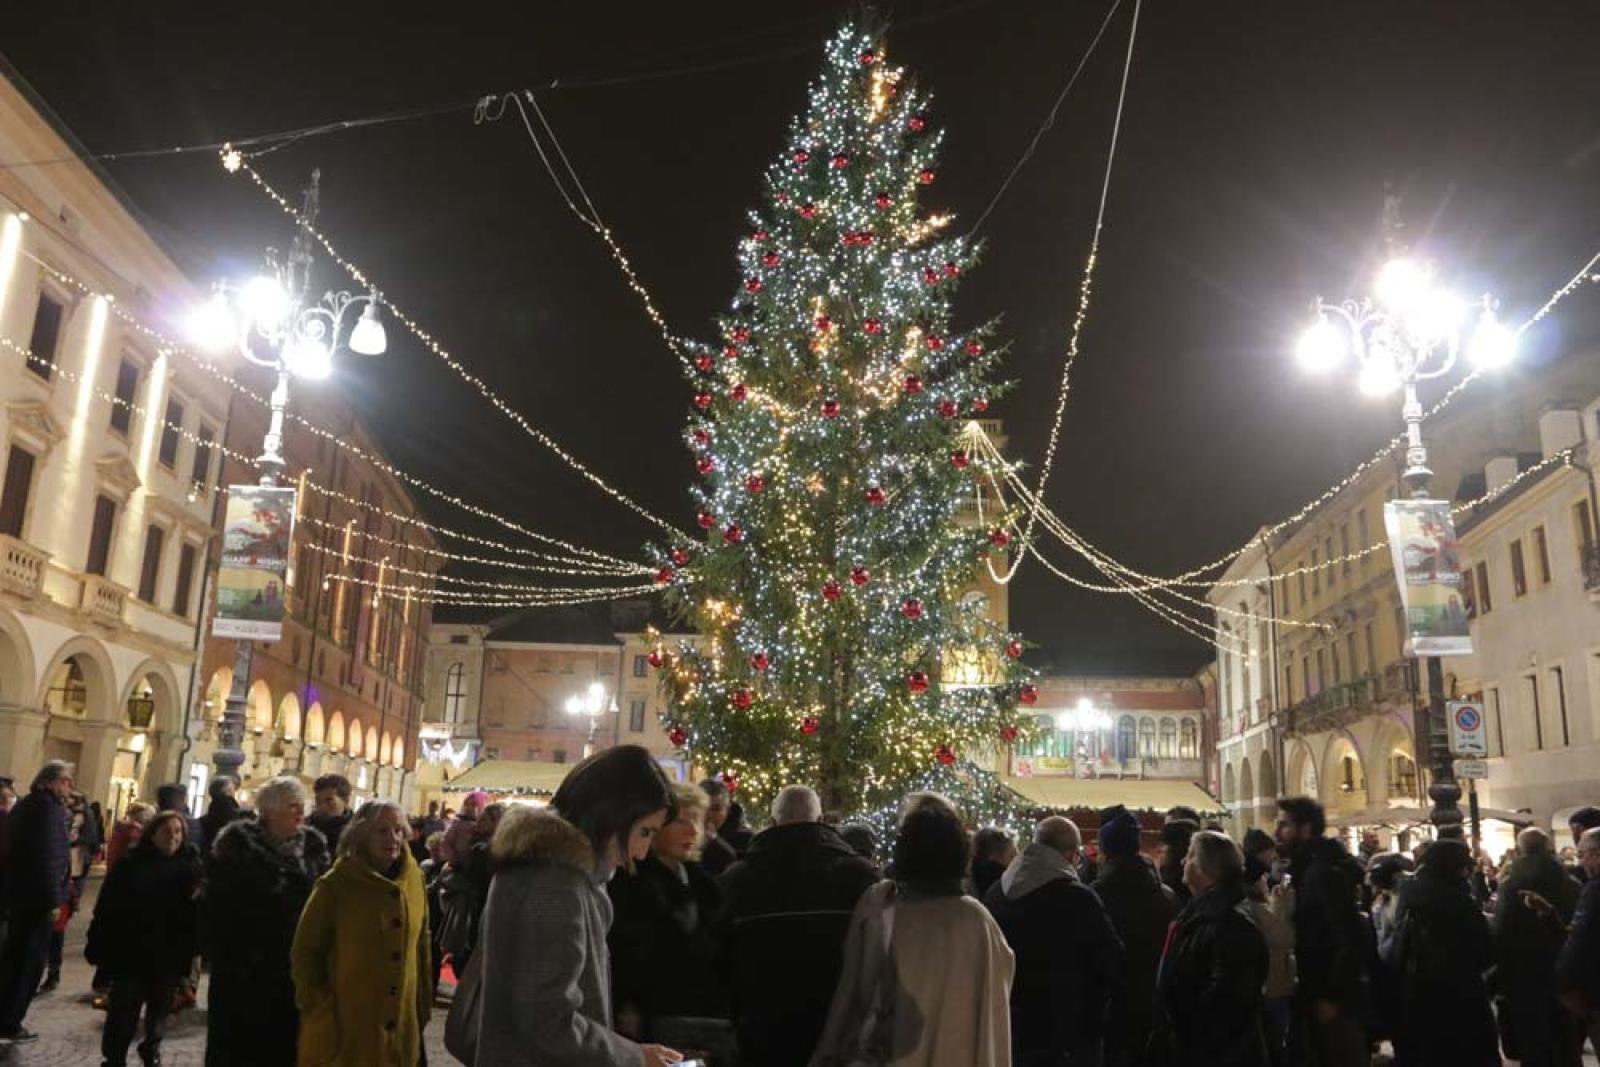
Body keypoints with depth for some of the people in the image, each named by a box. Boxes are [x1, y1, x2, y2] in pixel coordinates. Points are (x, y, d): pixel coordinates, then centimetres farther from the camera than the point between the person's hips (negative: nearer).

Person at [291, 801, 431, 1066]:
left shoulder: (414, 879, 3)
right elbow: (304, 952, -7)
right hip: (344, 1029, -4)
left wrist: (423, 1004, 9)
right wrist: (322, 1009, -10)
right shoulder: (335, 884, -10)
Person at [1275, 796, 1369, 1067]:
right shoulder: (1307, 870, 12)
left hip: (1333, 1000, -9)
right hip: (1318, 995, 9)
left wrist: (1332, 997, -20)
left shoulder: (1325, 872, -18)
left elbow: (1351, 938, -24)